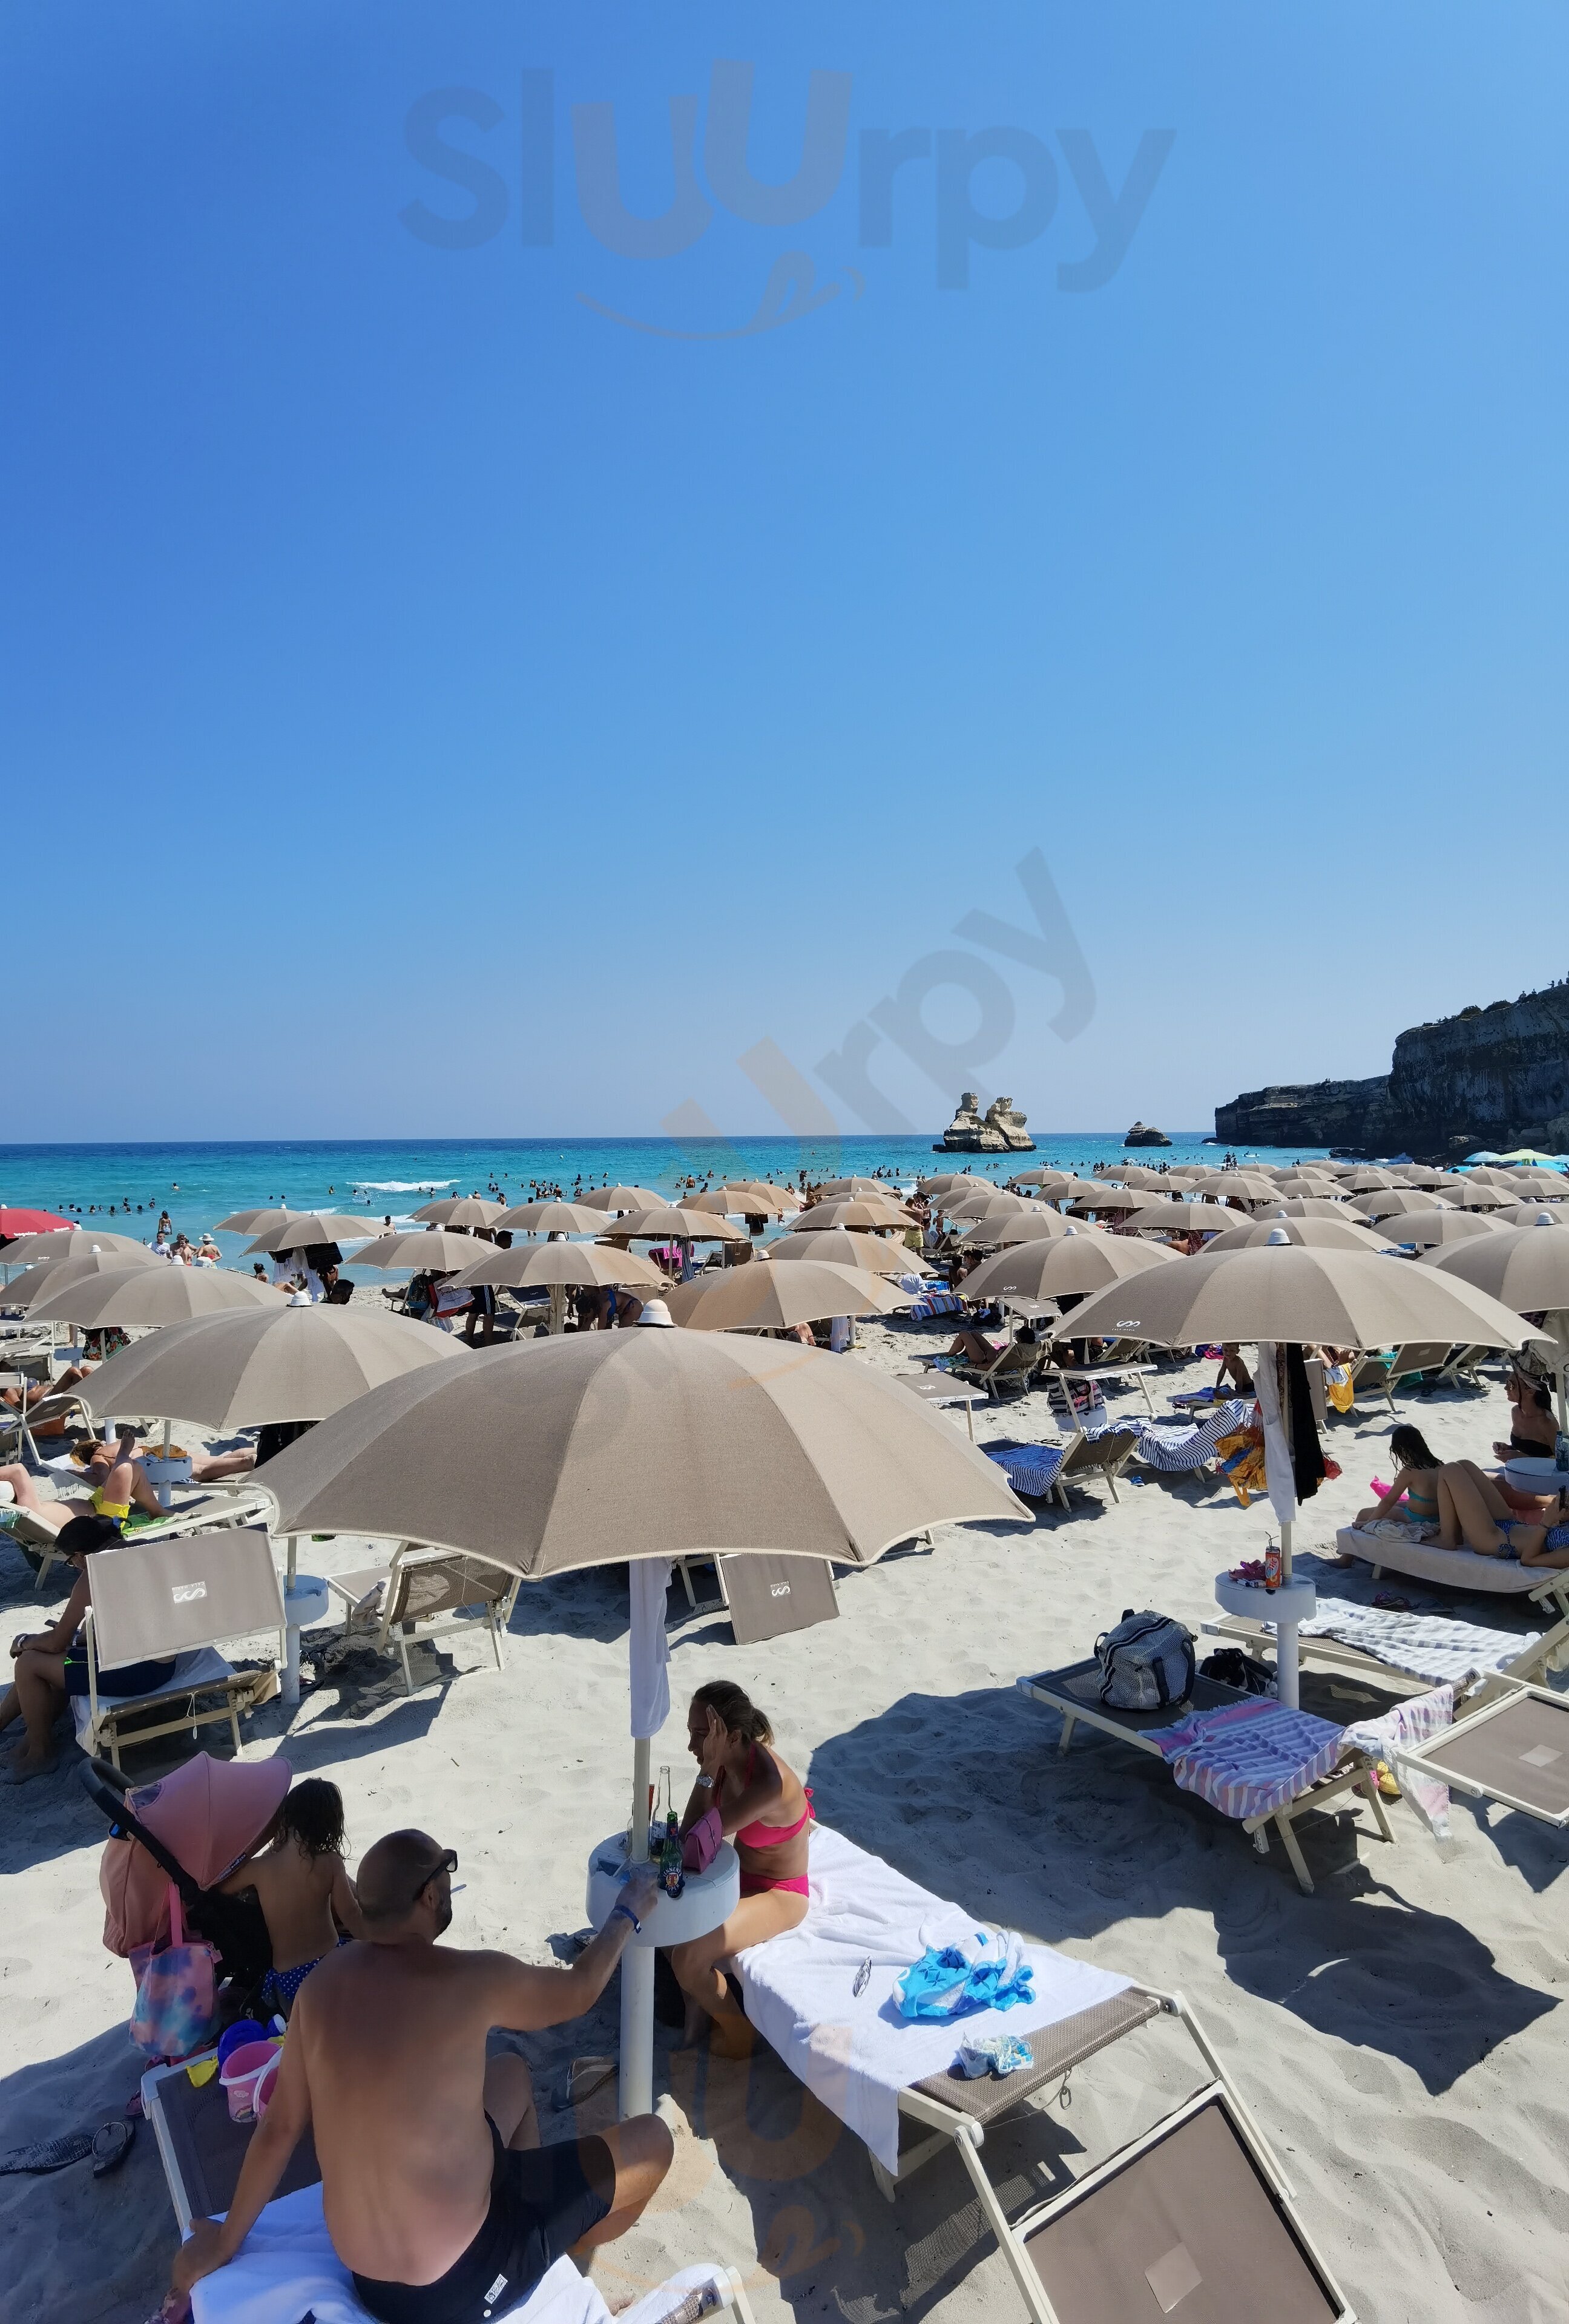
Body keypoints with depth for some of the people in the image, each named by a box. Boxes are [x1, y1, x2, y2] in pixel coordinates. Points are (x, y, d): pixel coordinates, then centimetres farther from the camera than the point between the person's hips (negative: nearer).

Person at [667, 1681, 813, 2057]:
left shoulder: (770, 1782, -37)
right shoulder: (723, 1760, -14)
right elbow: (690, 1833, -7)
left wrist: (709, 1772, -36)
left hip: (778, 1895, -8)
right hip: (738, 1873, 8)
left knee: (688, 1958, -22)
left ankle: (737, 2035, 6)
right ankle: (694, 1996, 17)